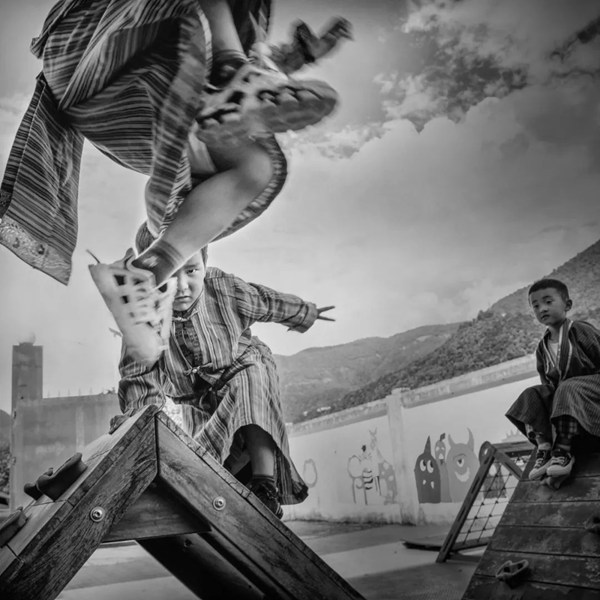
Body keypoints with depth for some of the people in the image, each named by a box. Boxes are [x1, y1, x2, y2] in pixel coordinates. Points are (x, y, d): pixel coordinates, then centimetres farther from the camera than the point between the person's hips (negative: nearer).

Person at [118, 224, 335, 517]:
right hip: (197, 403, 1)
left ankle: (266, 489, -35)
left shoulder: (224, 289, -23)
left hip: (247, 376, -1)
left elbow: (268, 303, -3)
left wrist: (308, 313, 14)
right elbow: (138, 382, -21)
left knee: (253, 377, -34)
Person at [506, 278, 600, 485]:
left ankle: (564, 451, -36)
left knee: (567, 389, -35)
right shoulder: (542, 349, 11)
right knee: (531, 395, -14)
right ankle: (544, 448, -23)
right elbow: (548, 384, 11)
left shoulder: (581, 331, -6)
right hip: (560, 393, 6)